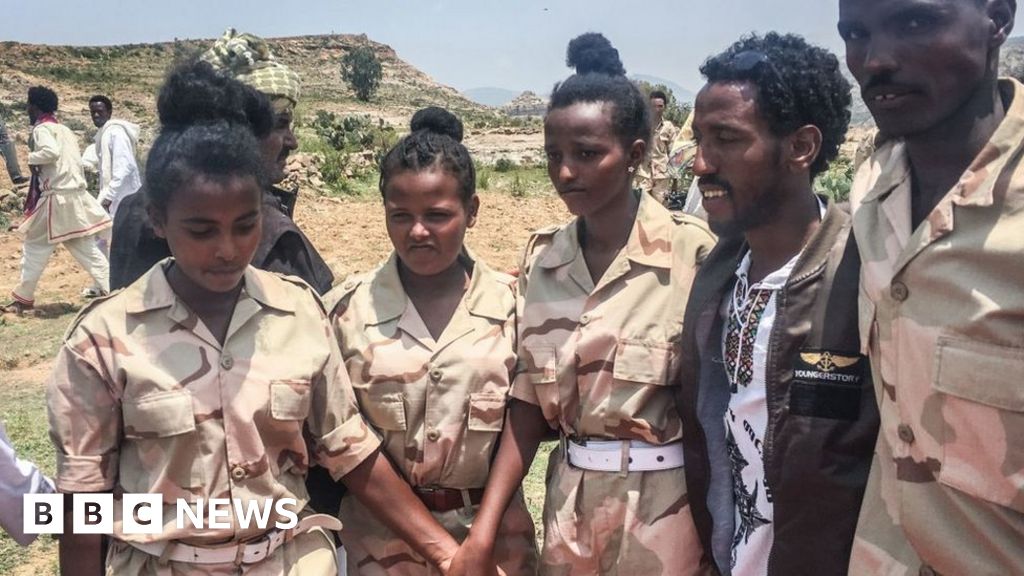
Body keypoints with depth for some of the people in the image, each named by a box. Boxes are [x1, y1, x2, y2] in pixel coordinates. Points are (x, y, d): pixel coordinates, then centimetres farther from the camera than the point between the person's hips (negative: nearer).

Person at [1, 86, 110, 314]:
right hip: (76, 197, 7)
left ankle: (23, 298, 16)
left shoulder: (42, 129, -7)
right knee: (88, 250, 7)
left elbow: (51, 152, -27)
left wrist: (31, 158, -9)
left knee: (35, 249, 7)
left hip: (56, 200, -7)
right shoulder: (65, 130, 17)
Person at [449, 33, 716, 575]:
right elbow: (528, 402, 2)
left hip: (666, 506, -4)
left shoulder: (692, 252, -14)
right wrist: (483, 531, -4)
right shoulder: (540, 258, 0)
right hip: (570, 504, 5)